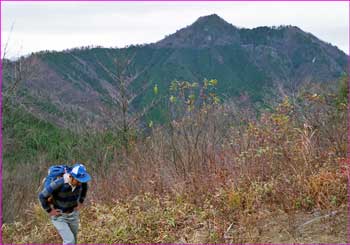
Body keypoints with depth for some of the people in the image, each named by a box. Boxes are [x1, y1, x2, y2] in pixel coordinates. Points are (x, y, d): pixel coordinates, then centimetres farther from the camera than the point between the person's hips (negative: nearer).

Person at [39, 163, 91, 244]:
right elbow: (42, 196, -24)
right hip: (59, 216, -5)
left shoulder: (81, 182, -16)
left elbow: (84, 188, 10)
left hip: (73, 214, 5)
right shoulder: (58, 184, -33)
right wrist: (49, 211, -17)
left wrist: (80, 202, 6)